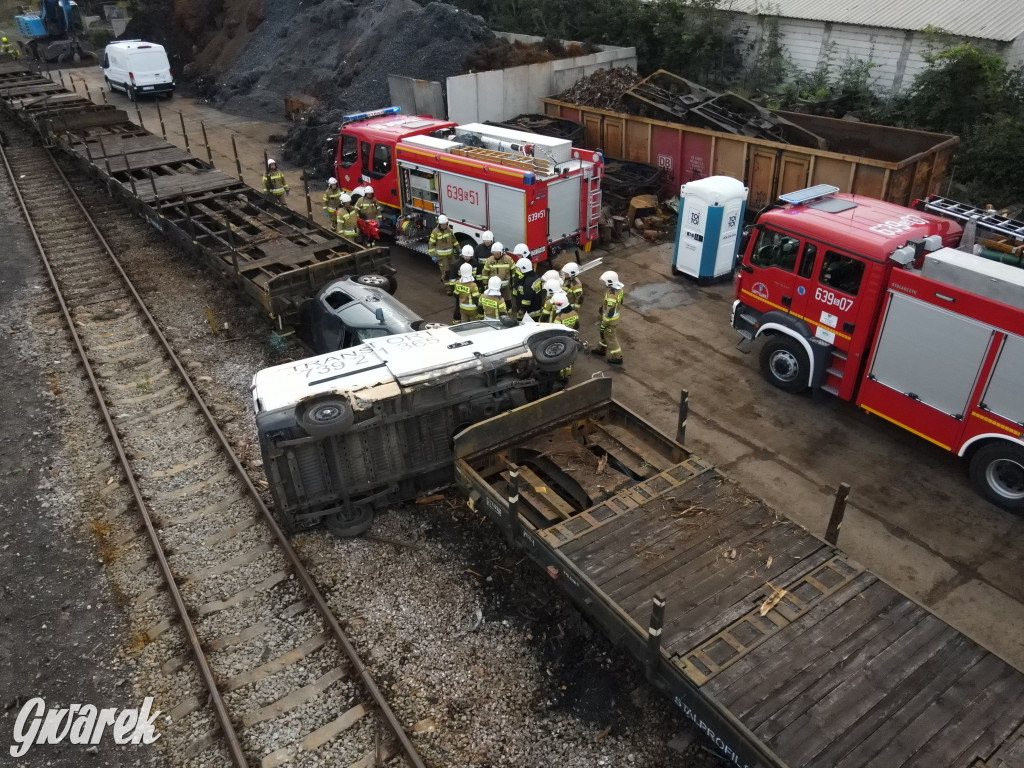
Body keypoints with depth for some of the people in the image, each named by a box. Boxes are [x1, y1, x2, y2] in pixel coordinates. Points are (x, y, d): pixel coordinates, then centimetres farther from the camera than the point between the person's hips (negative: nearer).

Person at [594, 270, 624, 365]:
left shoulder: (611, 296, -35)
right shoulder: (619, 288, -7)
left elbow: (610, 312, -30)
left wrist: (603, 324, -20)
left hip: (610, 319, -9)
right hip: (616, 315, 9)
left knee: (610, 337, 8)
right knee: (605, 333, 27)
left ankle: (617, 358, 19)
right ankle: (602, 349, 48)